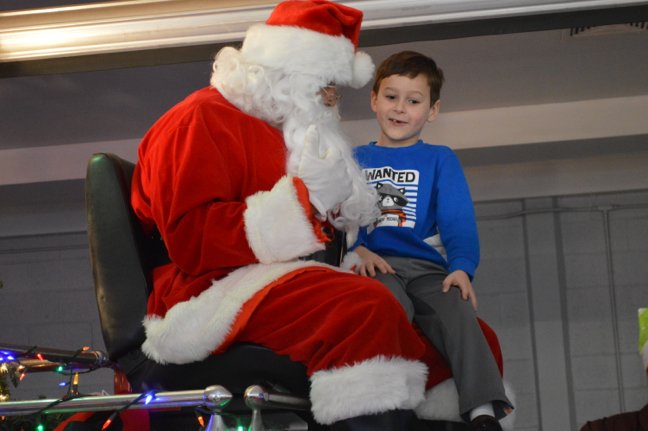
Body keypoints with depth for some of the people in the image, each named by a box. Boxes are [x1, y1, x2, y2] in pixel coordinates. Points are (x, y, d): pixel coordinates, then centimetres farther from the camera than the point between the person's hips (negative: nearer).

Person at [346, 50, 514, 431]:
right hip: (374, 265, 0)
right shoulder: (355, 160, 24)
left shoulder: (440, 160, 21)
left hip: (426, 267, 1)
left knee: (457, 309, -30)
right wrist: (358, 249, -14)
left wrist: (461, 267, -12)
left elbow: (458, 223, 7)